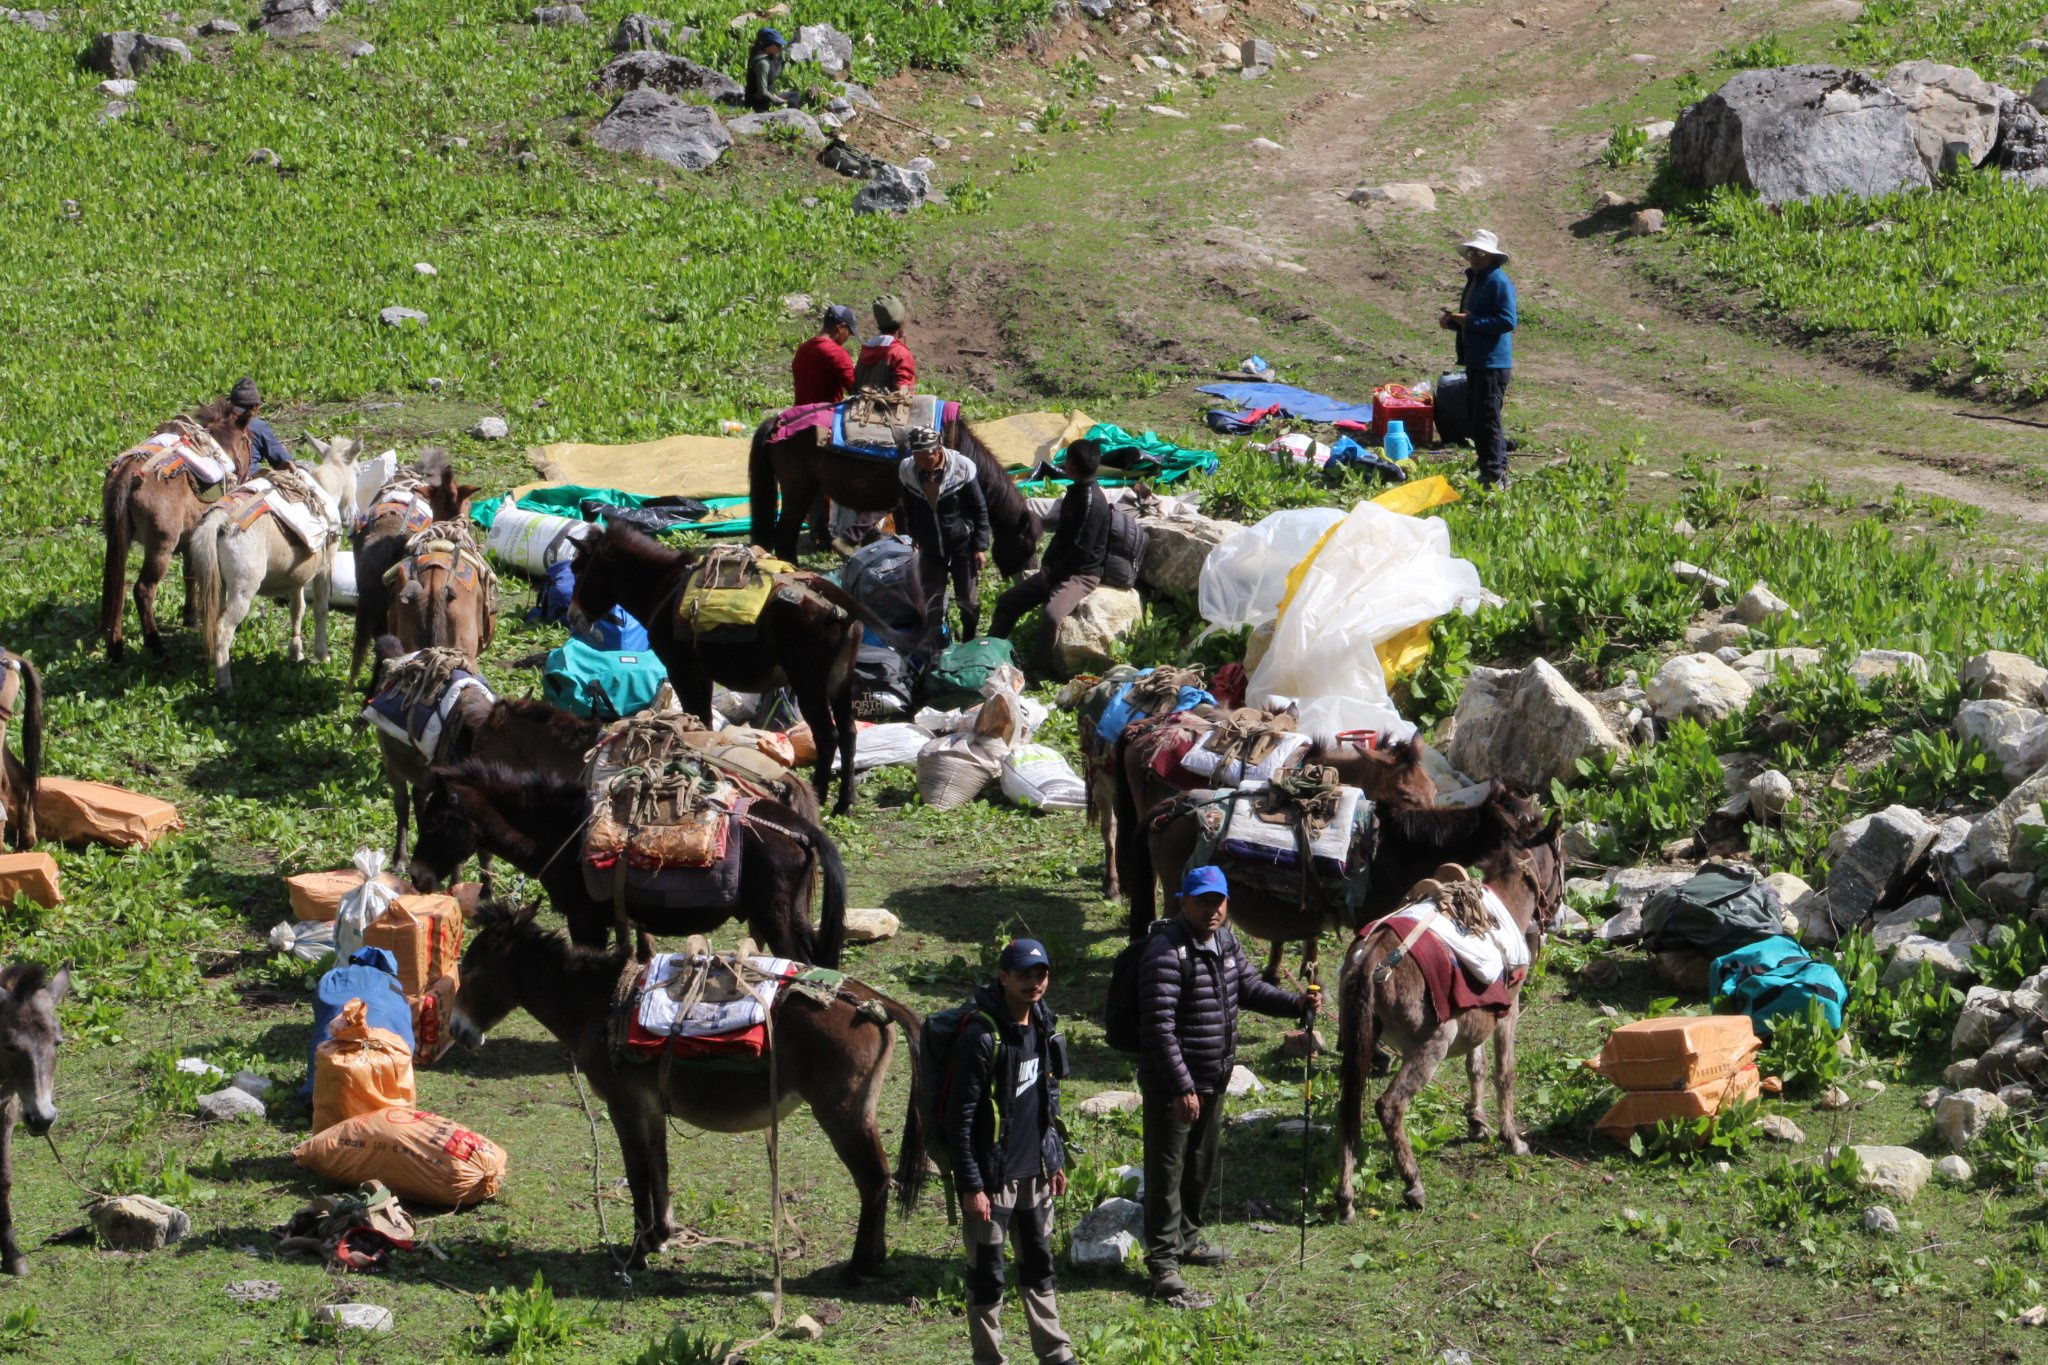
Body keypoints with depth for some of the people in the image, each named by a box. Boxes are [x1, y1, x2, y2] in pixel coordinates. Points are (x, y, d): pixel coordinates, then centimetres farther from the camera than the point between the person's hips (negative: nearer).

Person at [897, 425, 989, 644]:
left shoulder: (961, 468, -19)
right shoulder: (907, 470, -11)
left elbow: (980, 509, -9)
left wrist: (980, 547, -9)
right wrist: (913, 538, 11)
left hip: (962, 544, -2)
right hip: (930, 547, 2)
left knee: (969, 600, 8)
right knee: (930, 602, 3)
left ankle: (969, 643, 31)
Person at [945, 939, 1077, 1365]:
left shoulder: (1043, 1027, 6)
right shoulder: (982, 1035, -18)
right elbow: (961, 1116, -17)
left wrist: (1056, 1159, 17)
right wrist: (971, 1183, -18)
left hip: (1035, 1171, 7)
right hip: (992, 1176, -7)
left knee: (1039, 1264, 17)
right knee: (987, 1274, 2)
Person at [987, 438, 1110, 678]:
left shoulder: (1092, 501, -21)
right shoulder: (1075, 492, 9)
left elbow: (1081, 550, -22)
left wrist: (1051, 576, -14)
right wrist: (1046, 564, 6)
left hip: (1083, 574, -10)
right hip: (1057, 569, 10)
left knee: (1051, 614, -35)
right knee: (1006, 602, 8)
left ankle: (1039, 672, -22)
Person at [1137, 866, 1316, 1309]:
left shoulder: (1225, 942, 5)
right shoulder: (1167, 952, -23)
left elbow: (1250, 988, 20)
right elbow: (1159, 1027, -26)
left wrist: (1295, 1003, 1)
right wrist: (1182, 1087, -27)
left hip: (1213, 1080, 9)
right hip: (1172, 1085, -9)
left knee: (1202, 1167, 23)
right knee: (1167, 1173, -3)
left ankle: (1187, 1238, 42)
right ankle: (1163, 1266, 1)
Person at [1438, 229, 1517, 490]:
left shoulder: (1499, 282, -13)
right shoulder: (1474, 279, 16)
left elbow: (1507, 321, -21)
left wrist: (1470, 320, -22)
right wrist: (1453, 322, 6)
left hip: (1493, 363, -10)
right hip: (1475, 361, 10)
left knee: (1487, 420, -9)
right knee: (1477, 419, 14)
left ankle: (1494, 477, -6)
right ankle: (1497, 471, 22)